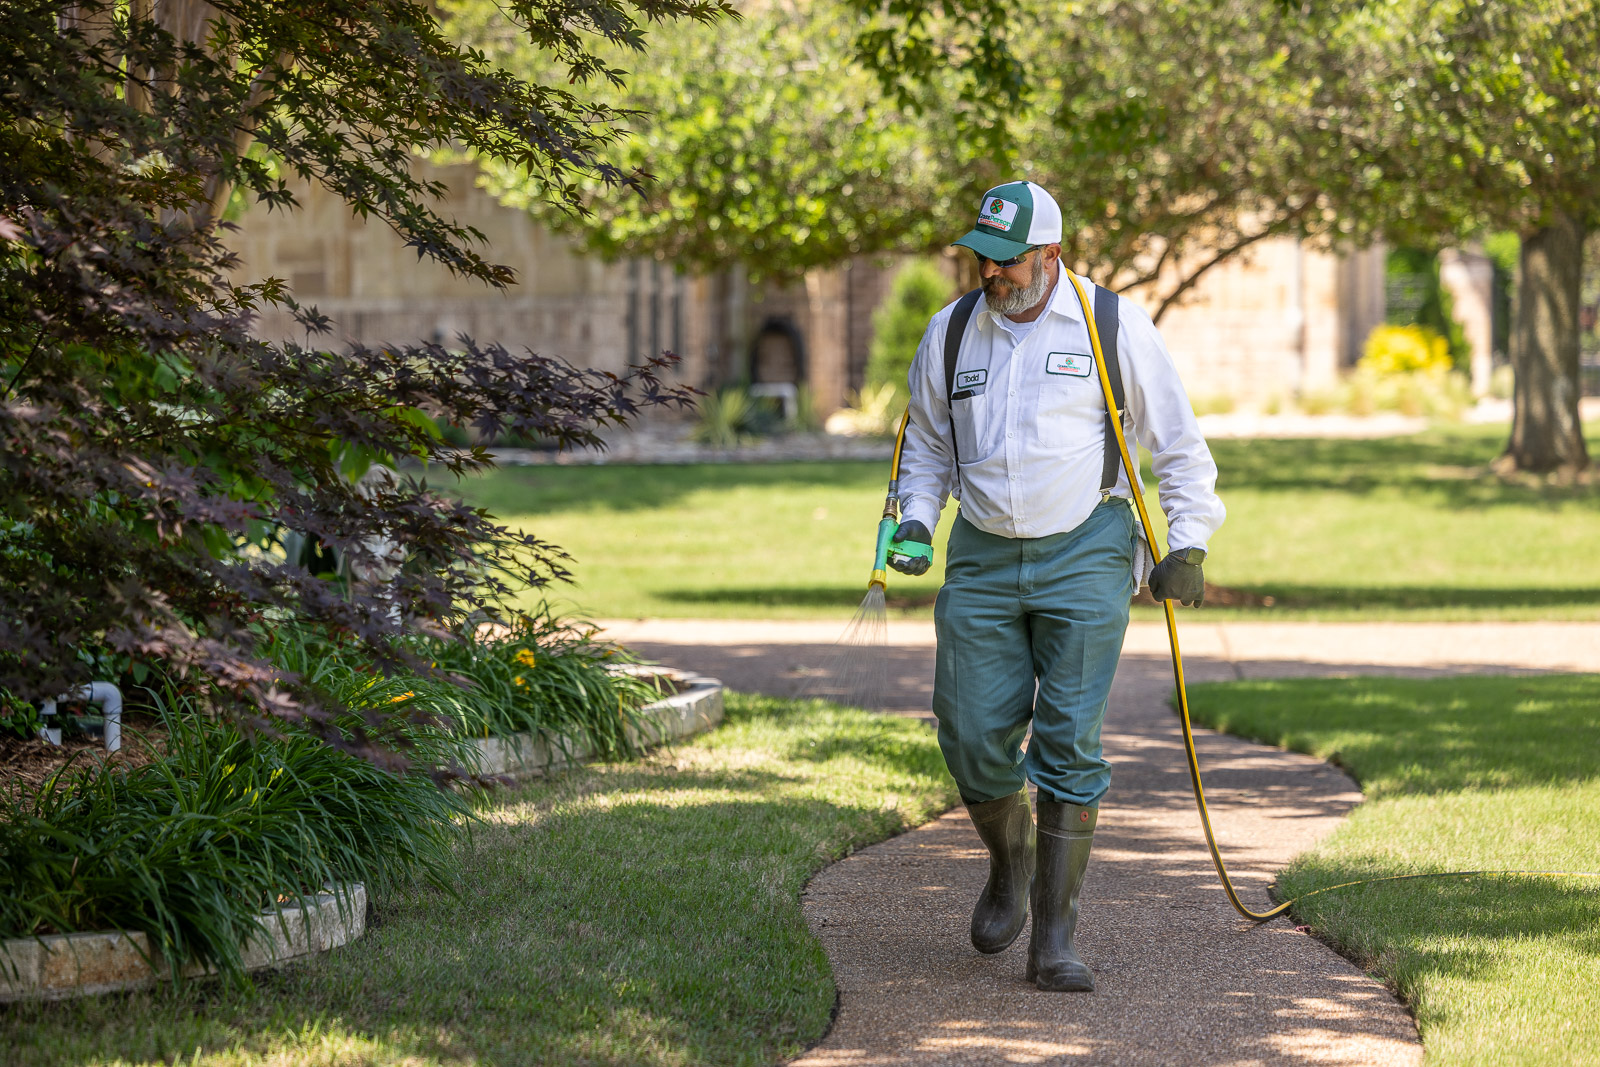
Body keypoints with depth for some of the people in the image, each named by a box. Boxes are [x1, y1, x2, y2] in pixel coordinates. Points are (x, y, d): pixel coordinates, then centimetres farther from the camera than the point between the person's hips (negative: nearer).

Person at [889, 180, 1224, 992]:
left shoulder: (1114, 328, -3)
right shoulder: (951, 333, 6)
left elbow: (1178, 445, 4)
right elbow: (927, 443, 20)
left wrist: (1187, 546, -1)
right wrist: (915, 522, 4)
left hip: (1084, 558, -3)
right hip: (982, 560, 3)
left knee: (1070, 743, -10)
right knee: (973, 740, -2)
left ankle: (1054, 940, -8)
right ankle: (1010, 864, 30)